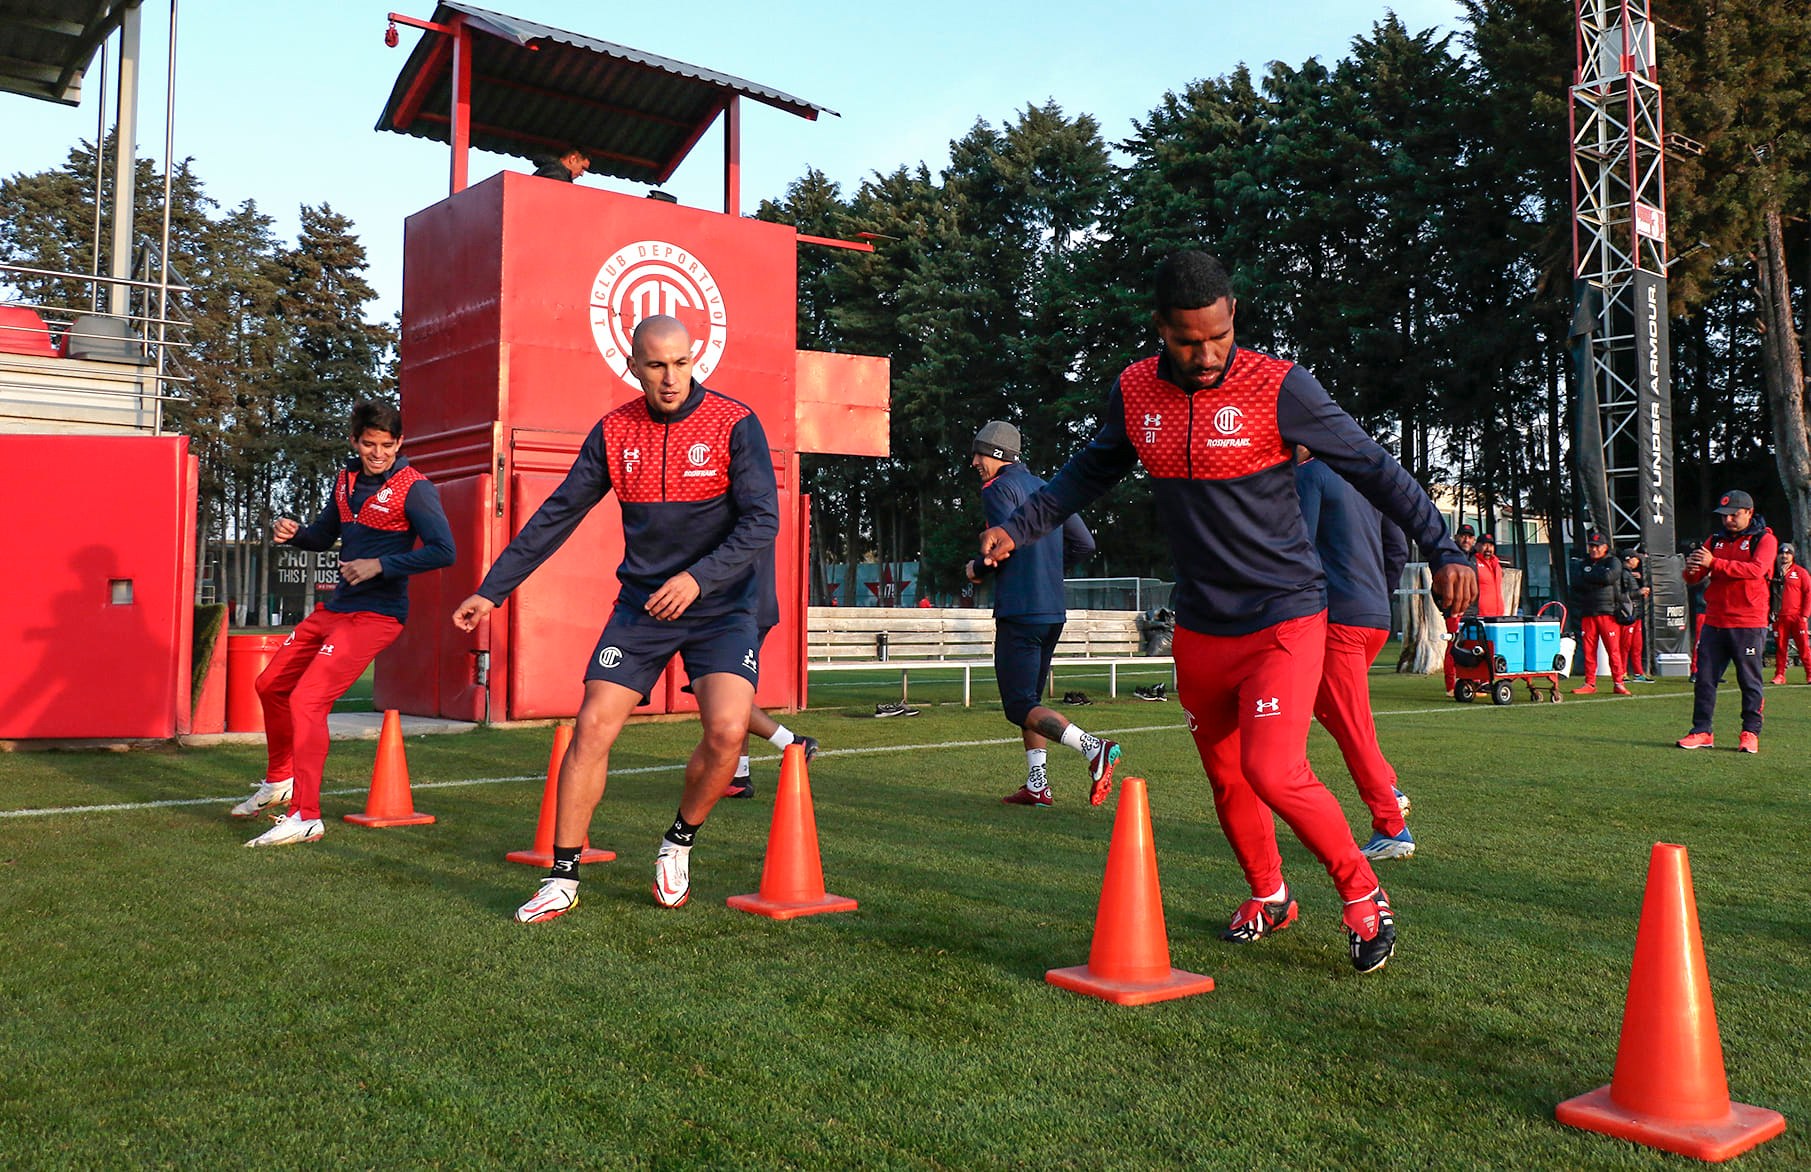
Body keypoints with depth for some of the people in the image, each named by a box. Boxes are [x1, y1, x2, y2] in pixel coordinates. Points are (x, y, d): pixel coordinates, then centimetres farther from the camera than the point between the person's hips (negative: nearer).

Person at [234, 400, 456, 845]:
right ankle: (280, 780, 41)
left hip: (376, 614, -9)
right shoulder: (346, 479, 10)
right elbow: (326, 534, 23)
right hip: (335, 607, 9)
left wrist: (380, 565, -24)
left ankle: (306, 817, -11)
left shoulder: (413, 488, -13)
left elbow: (443, 550, -21)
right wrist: (294, 532, 1)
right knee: (271, 685, 20)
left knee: (306, 700, -18)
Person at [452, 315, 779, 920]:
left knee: (727, 731, -20)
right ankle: (562, 879, 8)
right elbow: (556, 516, 6)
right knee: (592, 729, -6)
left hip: (721, 606, -2)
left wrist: (699, 577, -27)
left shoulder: (735, 424, -9)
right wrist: (491, 591, 4)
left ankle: (679, 843, 9)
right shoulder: (614, 432, 1)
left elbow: (762, 520, -14)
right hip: (640, 604, 3)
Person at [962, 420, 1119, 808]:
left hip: (1020, 612, -8)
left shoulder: (998, 489, -6)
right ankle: (1037, 784, 13)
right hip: (1054, 612, 8)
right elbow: (1084, 545, 16)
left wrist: (976, 568, -2)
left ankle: (1093, 748, -22)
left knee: (1021, 707, -6)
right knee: (1030, 699, 17)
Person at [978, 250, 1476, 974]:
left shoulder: (1276, 387, -14)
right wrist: (1018, 527, 8)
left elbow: (1372, 467, -9)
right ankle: (1268, 897, 40)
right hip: (1199, 628, 5)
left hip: (1283, 620, -5)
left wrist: (1442, 549, -16)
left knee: (1274, 773, -18)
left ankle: (1363, 897, 6)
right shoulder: (1134, 393, 0)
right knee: (1224, 776, 15)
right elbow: (1089, 472, 17)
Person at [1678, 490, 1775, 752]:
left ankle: (1751, 733, 10)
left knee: (1750, 681, 1)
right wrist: (1691, 568, -14)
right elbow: (1694, 578, 10)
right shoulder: (1715, 540, 15)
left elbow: (1756, 570, -18)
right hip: (1714, 621, 4)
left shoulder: (1764, 539, 1)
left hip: (1749, 624, -4)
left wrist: (1714, 563, -25)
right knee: (1704, 679, 1)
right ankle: (1702, 731, 6)